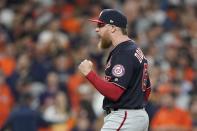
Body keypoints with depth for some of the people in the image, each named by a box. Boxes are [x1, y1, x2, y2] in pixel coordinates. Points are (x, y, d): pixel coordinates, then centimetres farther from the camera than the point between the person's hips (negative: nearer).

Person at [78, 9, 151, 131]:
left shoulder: (124, 53, -17)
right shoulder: (136, 50, 16)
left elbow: (114, 93, -24)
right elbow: (147, 89, 22)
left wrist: (89, 73, -18)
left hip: (123, 118, -11)